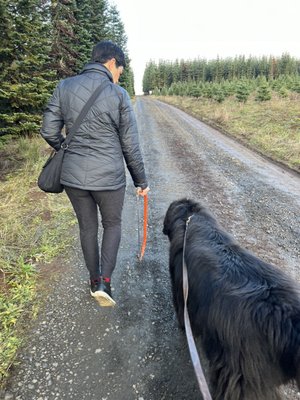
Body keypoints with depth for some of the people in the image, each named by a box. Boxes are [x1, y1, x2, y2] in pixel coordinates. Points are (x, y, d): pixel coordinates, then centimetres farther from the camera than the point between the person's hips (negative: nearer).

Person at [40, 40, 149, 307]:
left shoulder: (64, 87, 2)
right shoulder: (118, 94, -7)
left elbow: (49, 131, 1)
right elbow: (130, 145, -5)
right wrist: (141, 180, 6)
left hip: (73, 176, 3)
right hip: (109, 177, -3)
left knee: (87, 227, 20)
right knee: (112, 224, 19)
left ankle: (95, 280, 35)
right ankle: (105, 281, 8)